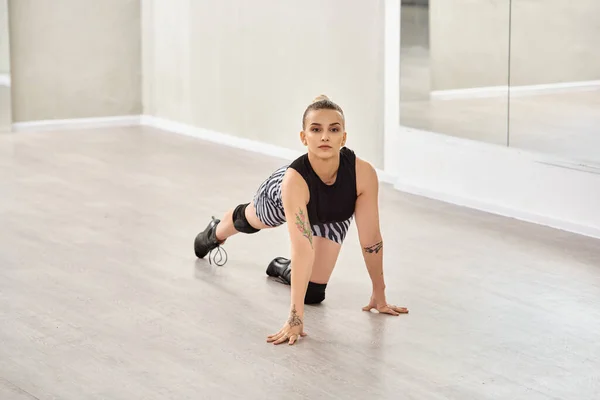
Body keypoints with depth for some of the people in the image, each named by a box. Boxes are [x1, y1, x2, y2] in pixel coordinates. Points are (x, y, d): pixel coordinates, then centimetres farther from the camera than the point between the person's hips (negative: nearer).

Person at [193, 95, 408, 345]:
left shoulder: (363, 174, -42)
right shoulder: (294, 180, -48)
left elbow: (370, 239, -30)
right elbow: (303, 249, -51)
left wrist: (379, 296, -21)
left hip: (333, 217, 2)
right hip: (281, 200, -1)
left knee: (314, 292, 1)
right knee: (247, 220, 32)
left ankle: (284, 268, 34)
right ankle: (215, 233, 67)